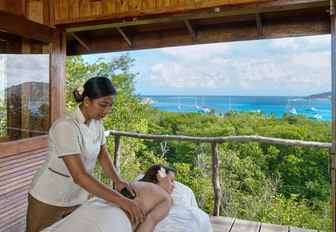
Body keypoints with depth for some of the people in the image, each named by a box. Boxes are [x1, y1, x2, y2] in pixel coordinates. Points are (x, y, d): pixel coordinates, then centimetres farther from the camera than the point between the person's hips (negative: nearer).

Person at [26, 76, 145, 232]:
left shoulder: (97, 123, -4)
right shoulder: (66, 126, -28)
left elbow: (103, 156, 3)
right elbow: (79, 176, -35)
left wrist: (117, 180, -16)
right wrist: (121, 200, -36)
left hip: (77, 198, 6)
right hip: (49, 200, -6)